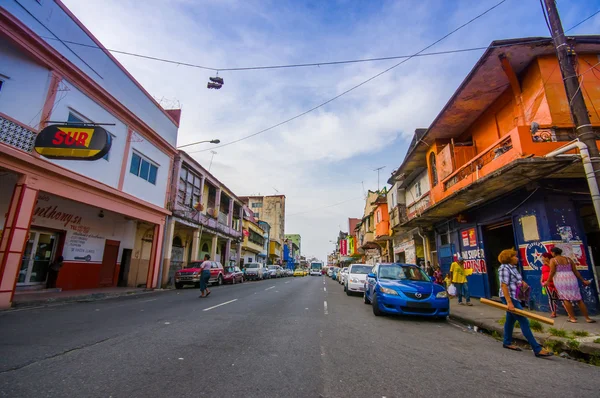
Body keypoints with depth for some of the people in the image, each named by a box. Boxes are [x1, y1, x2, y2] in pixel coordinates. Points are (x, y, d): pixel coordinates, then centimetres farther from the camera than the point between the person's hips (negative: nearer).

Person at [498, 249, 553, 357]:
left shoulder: (512, 267, 12)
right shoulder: (504, 268, -17)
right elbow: (504, 286, -23)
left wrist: (521, 282, 3)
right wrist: (509, 302, -27)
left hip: (514, 297, 10)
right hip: (509, 298, -10)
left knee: (510, 319, 16)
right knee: (524, 322, -8)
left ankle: (507, 342, 27)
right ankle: (537, 349, -5)